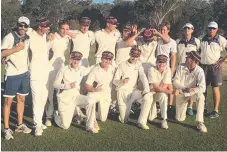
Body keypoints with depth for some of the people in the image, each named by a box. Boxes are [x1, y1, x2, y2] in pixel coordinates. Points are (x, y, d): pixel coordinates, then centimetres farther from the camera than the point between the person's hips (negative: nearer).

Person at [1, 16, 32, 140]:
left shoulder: (27, 38, 8)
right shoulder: (9, 37, -12)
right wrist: (16, 49, -20)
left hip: (24, 73, 6)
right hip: (12, 74, -6)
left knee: (21, 99, 13)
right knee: (8, 101, 1)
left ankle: (20, 125, 25)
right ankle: (6, 129, 9)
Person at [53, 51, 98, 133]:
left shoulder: (82, 69, 2)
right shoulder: (64, 70, -10)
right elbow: (55, 84, -11)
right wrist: (68, 85, -21)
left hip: (76, 96, 3)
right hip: (65, 98, -3)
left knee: (91, 101, -28)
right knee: (65, 126, -4)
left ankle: (90, 126, -14)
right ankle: (57, 116, 31)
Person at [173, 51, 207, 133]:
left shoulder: (199, 71, -23)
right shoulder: (181, 67, -17)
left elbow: (202, 88, -30)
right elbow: (175, 81, -12)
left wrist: (186, 92, -33)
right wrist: (186, 89, -28)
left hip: (193, 91, -2)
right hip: (181, 93, 2)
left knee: (200, 96, -38)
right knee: (180, 118, 0)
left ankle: (200, 123, -29)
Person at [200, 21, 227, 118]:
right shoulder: (202, 39, 9)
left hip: (215, 67, -4)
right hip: (203, 66, 4)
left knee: (215, 89, -2)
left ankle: (215, 111, 5)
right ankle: (203, 108, 22)